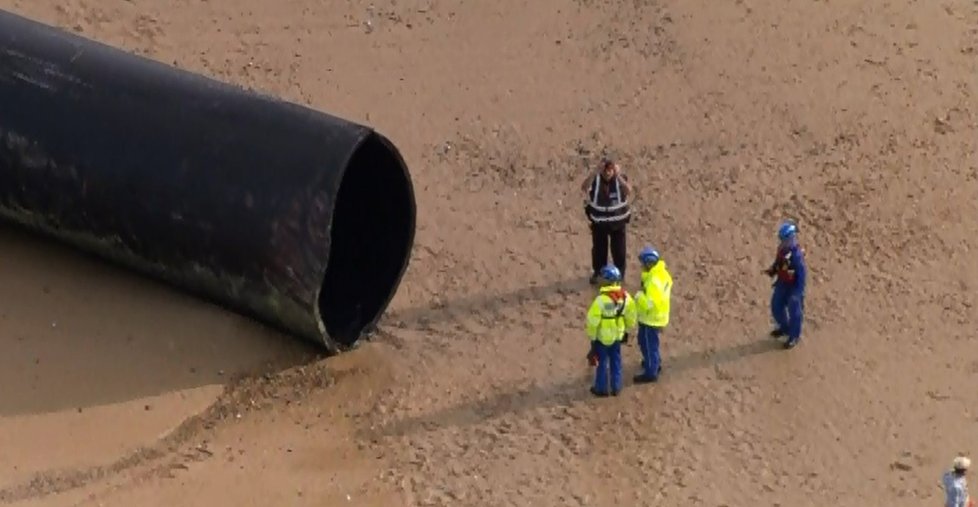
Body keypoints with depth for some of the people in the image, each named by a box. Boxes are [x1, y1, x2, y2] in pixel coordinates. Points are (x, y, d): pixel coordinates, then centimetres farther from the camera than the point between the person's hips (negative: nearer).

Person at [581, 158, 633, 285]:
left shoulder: (620, 179, -16)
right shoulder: (595, 179, -16)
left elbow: (628, 191, -35)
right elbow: (584, 188, -35)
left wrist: (618, 176, -44)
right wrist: (595, 172, -44)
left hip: (618, 221, -1)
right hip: (599, 221, 1)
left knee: (618, 249, 9)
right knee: (599, 248, 16)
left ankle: (619, 274, 28)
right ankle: (597, 273, 36)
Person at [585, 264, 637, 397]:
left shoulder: (601, 299, -28)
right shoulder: (625, 296, -10)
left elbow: (593, 320, -22)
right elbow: (631, 316, 3)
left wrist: (592, 336, -8)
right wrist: (626, 330, 18)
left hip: (602, 336, -5)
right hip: (618, 335, 5)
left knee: (602, 361, 12)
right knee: (615, 361, 19)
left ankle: (601, 388, 24)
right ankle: (616, 387, 29)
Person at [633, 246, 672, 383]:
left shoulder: (653, 281, -33)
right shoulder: (662, 273, -4)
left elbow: (650, 303, -35)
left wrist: (639, 296, -19)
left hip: (651, 319, -10)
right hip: (658, 316, 10)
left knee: (648, 344, 7)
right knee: (650, 342, 29)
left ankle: (651, 373, 20)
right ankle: (655, 363, 47)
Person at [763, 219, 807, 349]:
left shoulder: (797, 254, -31)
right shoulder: (781, 249, -6)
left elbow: (802, 274, -26)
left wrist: (799, 292, -24)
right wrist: (771, 271, -6)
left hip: (794, 286, -8)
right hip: (782, 284, 8)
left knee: (794, 311, 9)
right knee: (776, 307, 21)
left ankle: (794, 337, 28)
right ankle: (785, 328, 46)